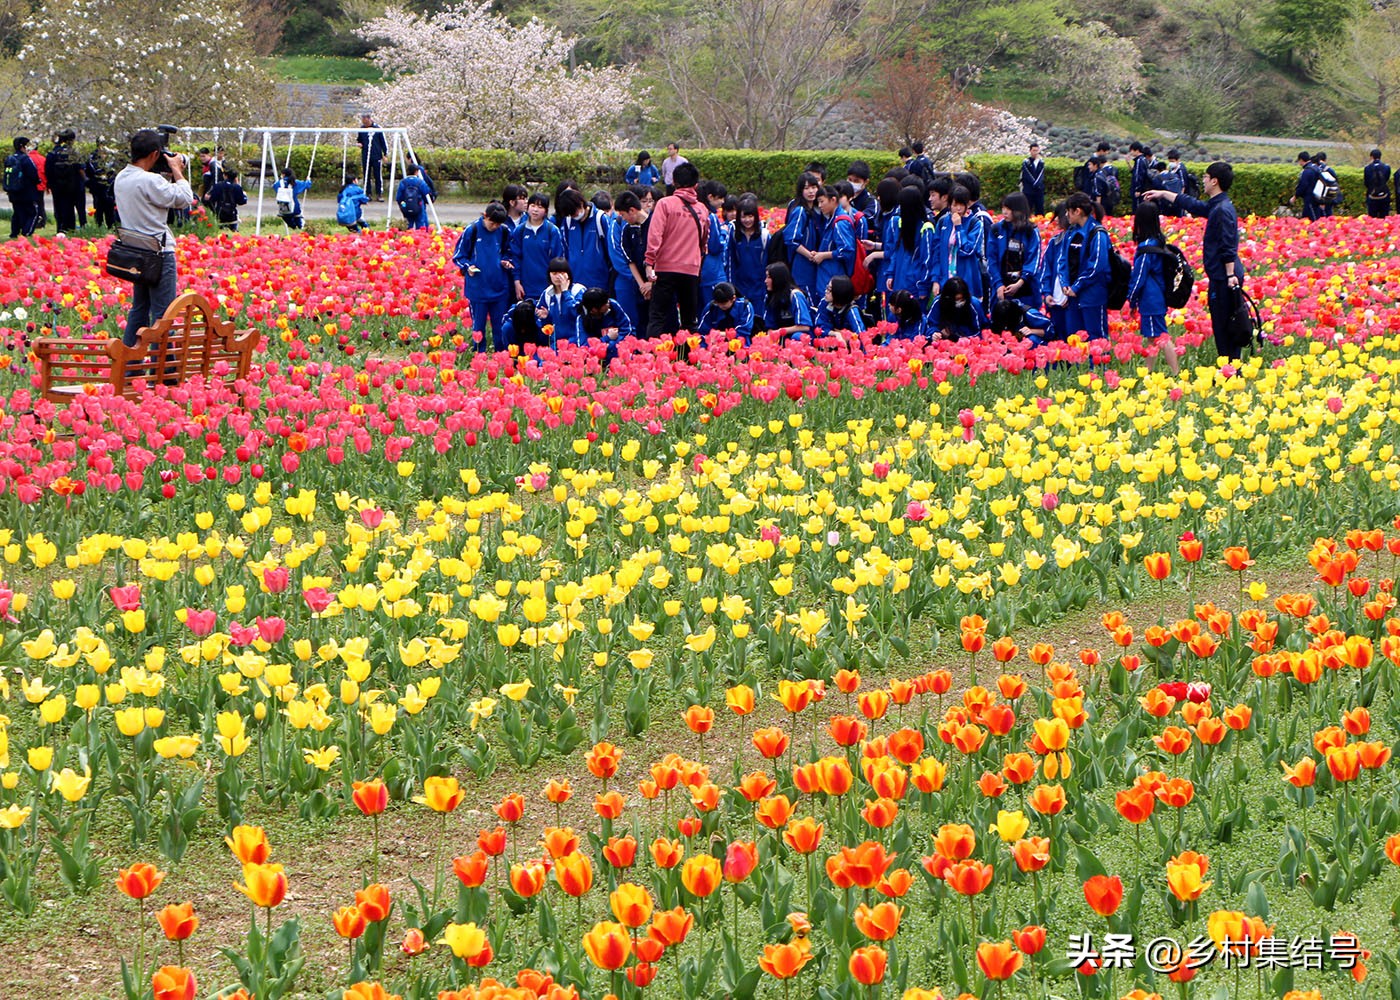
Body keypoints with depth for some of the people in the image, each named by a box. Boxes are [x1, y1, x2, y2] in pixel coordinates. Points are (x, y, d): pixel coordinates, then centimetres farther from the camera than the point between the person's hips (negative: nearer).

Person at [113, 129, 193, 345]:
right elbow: (184, 198, -15)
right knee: (163, 313, -3)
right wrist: (176, 171, -4)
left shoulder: (121, 178, 7)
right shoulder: (150, 180, -21)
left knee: (139, 309, 18)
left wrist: (170, 176, 10)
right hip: (158, 254, -9)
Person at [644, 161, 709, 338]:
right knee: (689, 319, 12)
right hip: (692, 270, 3)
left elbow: (654, 234, -13)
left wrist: (649, 262, -13)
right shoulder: (702, 209, 8)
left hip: (666, 268, -3)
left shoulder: (665, 204, -4)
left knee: (657, 316, -3)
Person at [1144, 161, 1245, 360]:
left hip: (1224, 278, -10)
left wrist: (1231, 275, -25)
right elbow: (1192, 204, 32)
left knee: (1223, 327, -7)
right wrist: (1163, 194, 39)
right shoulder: (1215, 206, 14)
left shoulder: (1222, 210, -16)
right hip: (1220, 278, 10)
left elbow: (1228, 247, -21)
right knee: (1223, 328, 13)